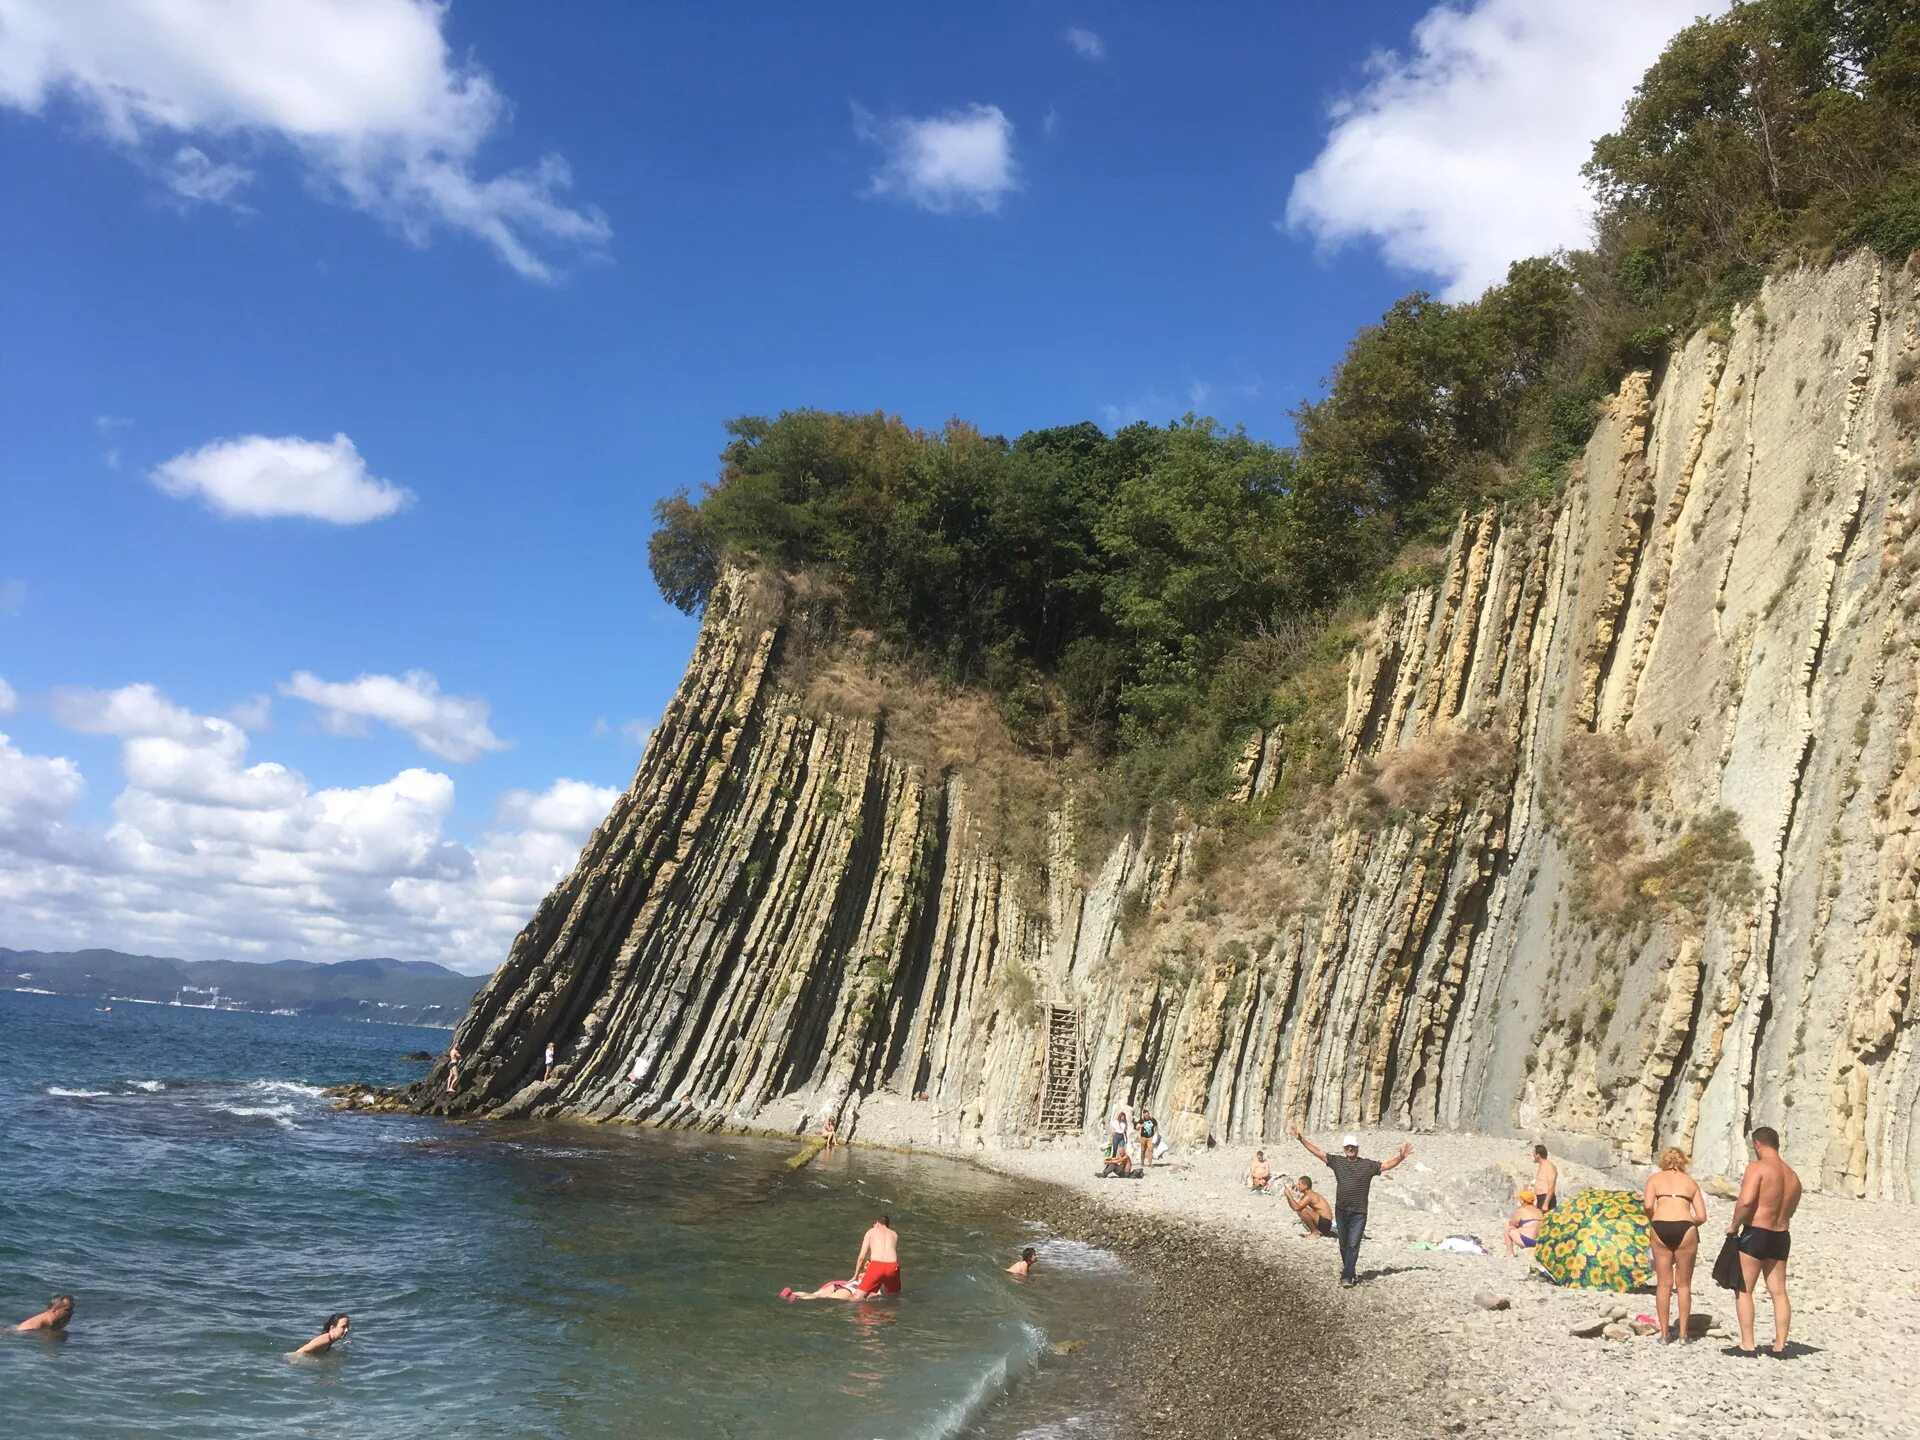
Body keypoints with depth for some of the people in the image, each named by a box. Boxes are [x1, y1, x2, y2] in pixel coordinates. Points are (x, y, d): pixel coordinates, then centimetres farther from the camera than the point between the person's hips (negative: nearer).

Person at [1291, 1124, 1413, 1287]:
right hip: (1341, 1211, 3)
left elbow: (1387, 1164, -6)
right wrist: (1301, 1139, -6)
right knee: (1344, 1245, 13)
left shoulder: (1368, 1165, 0)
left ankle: (1347, 1277, -8)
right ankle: (1348, 1270, 31)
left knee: (1353, 1245, -7)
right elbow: (1317, 1152, 1)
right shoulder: (1337, 1162, 4)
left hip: (1359, 1214, -3)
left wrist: (1401, 1157, -23)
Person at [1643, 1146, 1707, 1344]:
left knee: (1663, 1284, 10)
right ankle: (1684, 1333, 16)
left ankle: (1665, 1334, 11)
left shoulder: (1654, 1178, 15)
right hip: (1685, 1229, 1)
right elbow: (1702, 1217, 10)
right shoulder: (1690, 1181, 19)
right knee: (1684, 1284, 14)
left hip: (1661, 1229, 0)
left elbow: (1648, 1205, -3)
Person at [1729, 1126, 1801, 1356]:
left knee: (1743, 1290, 1)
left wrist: (1734, 1225, -11)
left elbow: (1746, 1201, -26)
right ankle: (1780, 1344, 12)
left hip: (1755, 1234, -7)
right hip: (1781, 1237, 7)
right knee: (1779, 1292, 12)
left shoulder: (1758, 1167, -13)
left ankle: (1747, 1344, -2)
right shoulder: (1792, 1176, 10)